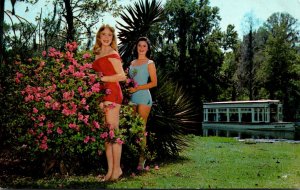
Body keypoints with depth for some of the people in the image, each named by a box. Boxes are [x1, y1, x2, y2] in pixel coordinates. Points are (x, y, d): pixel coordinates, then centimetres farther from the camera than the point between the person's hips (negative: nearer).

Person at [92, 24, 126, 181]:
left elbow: (122, 76, -11)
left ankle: (117, 168, 2)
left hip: (112, 93, -8)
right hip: (101, 95, 8)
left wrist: (102, 78, -12)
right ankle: (110, 170, 12)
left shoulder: (112, 54, -3)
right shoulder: (98, 54, 19)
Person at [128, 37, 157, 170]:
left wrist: (137, 88, -11)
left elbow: (154, 82, -3)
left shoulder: (149, 63, 4)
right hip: (132, 98, 5)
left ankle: (141, 160, -4)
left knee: (141, 129, -7)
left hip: (143, 97, -5)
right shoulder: (132, 63, 18)